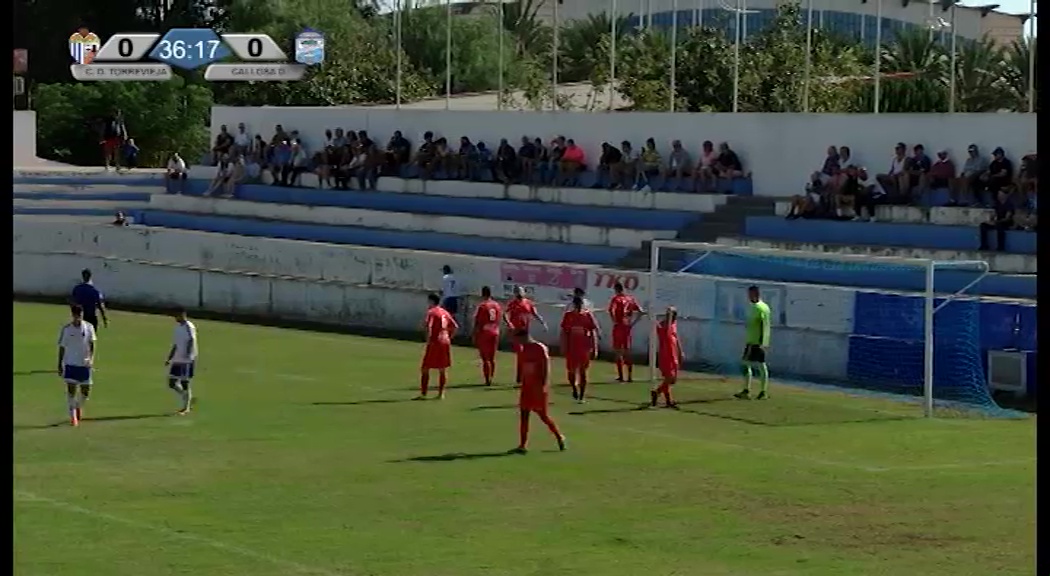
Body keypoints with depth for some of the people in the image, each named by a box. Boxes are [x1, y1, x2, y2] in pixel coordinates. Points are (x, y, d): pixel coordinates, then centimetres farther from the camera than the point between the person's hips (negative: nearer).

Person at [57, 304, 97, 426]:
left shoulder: (89, 327, -1)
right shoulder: (66, 329, -3)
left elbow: (92, 344, -2)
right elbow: (62, 348, 3)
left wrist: (91, 358, -19)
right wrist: (59, 365, 3)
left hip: (84, 364, 1)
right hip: (70, 363, -1)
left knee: (86, 391, 5)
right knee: (71, 389, -11)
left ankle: (79, 407, 37)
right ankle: (73, 416, -4)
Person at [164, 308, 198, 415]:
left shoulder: (189, 327, -11)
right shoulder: (178, 327, 15)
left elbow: (191, 341, -21)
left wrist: (188, 354, -33)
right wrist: (169, 359, 23)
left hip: (186, 361, -9)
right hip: (176, 360, 9)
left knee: (184, 383, -3)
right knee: (172, 383, 7)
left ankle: (186, 408, 6)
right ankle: (188, 400, 22)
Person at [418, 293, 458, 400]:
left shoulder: (431, 312, -7)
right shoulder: (445, 312, 12)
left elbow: (428, 325, -22)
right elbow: (455, 327, 13)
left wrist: (428, 338, -16)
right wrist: (449, 337, 15)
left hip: (434, 342, -6)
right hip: (445, 342, 6)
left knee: (425, 369, 1)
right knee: (442, 370, 11)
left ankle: (423, 394, -1)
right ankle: (441, 393, 10)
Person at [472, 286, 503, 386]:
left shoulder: (482, 306, -10)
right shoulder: (497, 305, 6)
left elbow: (477, 322, -10)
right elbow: (499, 321, 11)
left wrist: (474, 336, -4)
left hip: (484, 333, -5)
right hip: (495, 333, 5)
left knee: (485, 358, -1)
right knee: (492, 358, 13)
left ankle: (487, 380, -5)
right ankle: (491, 378, 15)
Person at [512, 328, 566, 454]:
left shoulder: (540, 348, -13)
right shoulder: (524, 349, 10)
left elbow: (546, 368, -16)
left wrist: (544, 385, -23)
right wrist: (523, 384, 19)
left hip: (539, 387, -8)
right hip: (527, 386, 8)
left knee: (543, 415, -2)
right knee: (524, 414, 1)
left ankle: (559, 436, 16)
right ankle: (523, 445, 1)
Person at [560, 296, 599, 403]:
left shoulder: (588, 315, -2)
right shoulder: (568, 315, 0)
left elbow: (593, 332, 1)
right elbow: (564, 332, 4)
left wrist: (594, 348, -3)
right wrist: (564, 347, -2)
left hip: (584, 348, -1)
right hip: (571, 348, 1)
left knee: (583, 371, 0)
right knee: (571, 371, 6)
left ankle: (582, 395, 6)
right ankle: (574, 389, 31)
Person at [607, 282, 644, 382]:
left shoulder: (616, 298, -7)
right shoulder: (631, 299, 10)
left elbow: (611, 310, -25)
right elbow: (641, 312, 10)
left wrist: (614, 321, -13)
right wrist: (633, 323, 9)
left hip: (618, 327, -5)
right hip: (628, 327, 5)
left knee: (618, 352, 2)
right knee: (627, 351, 11)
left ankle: (620, 376, 1)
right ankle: (630, 376, 8)